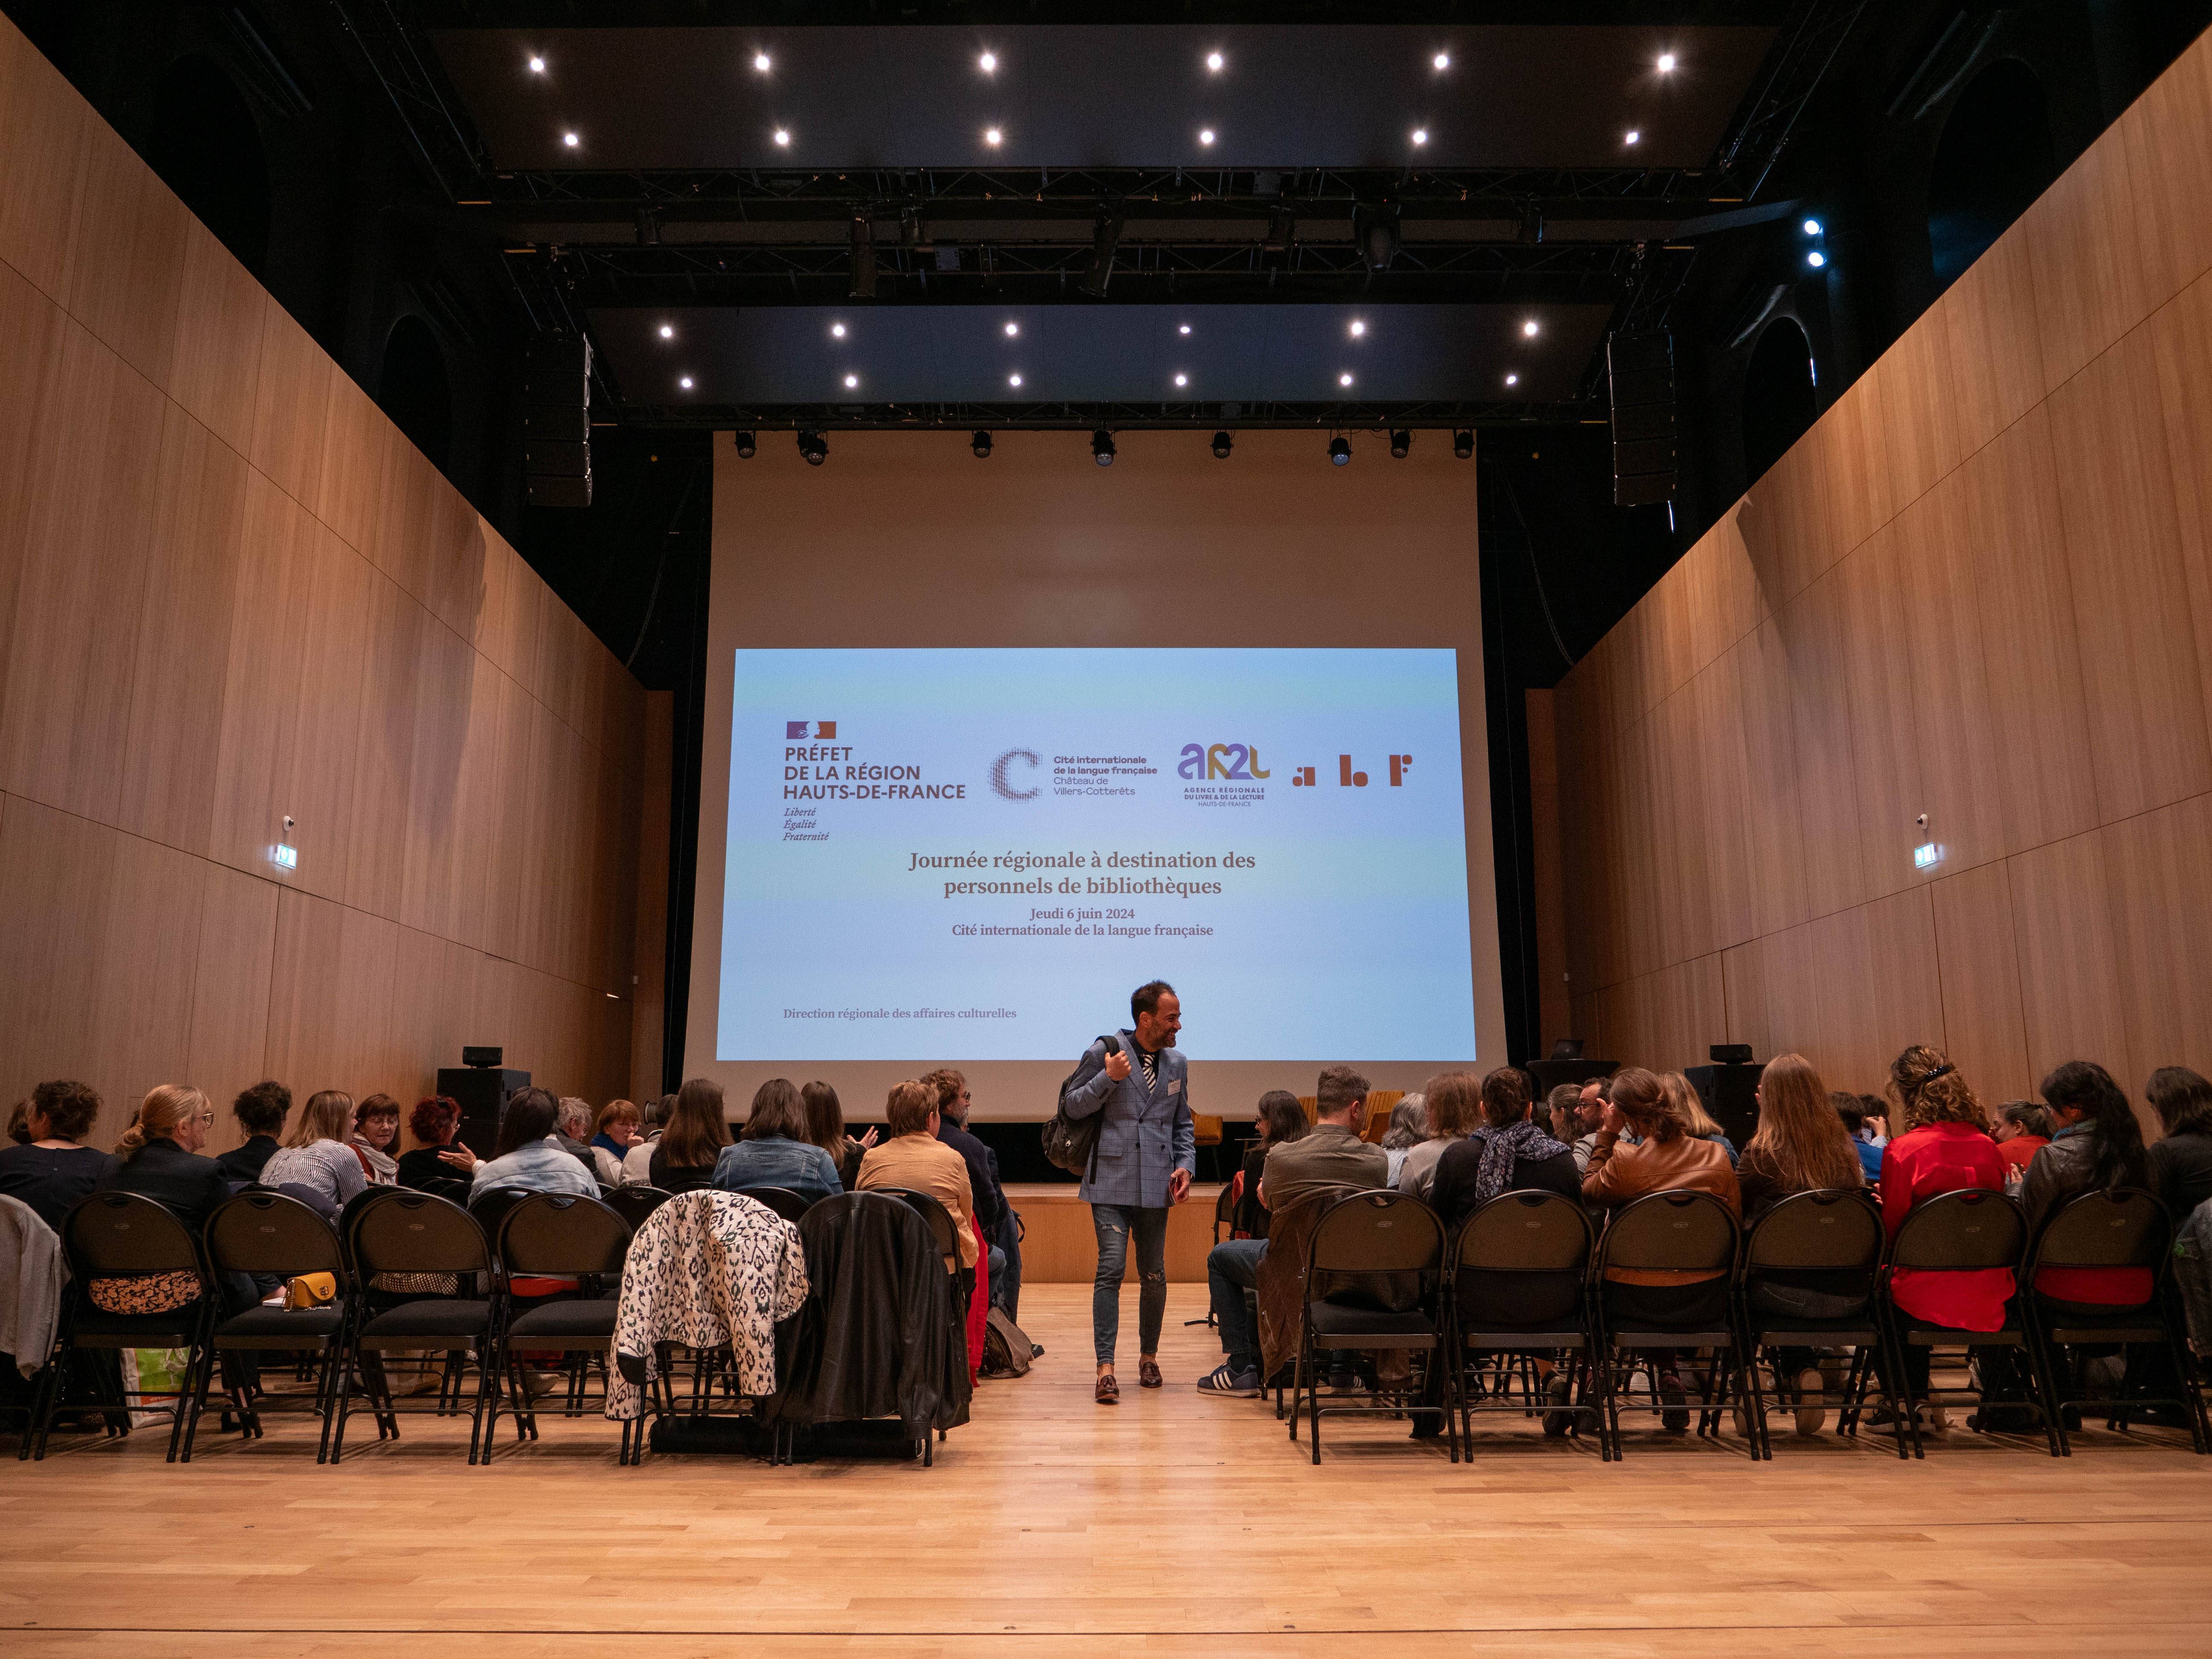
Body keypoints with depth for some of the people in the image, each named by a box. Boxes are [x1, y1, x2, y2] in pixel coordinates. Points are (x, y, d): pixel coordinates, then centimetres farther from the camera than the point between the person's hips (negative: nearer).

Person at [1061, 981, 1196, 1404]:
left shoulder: (1177, 1064, 11)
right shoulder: (1104, 1052, -4)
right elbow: (1071, 1107, -3)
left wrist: (1186, 1165, 4)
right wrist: (1108, 1078, -17)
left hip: (1155, 1185, 4)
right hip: (1111, 1182, -4)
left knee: (1154, 1275, 10)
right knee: (1111, 1269, -12)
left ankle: (1149, 1356, 29)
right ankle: (1105, 1369, -9)